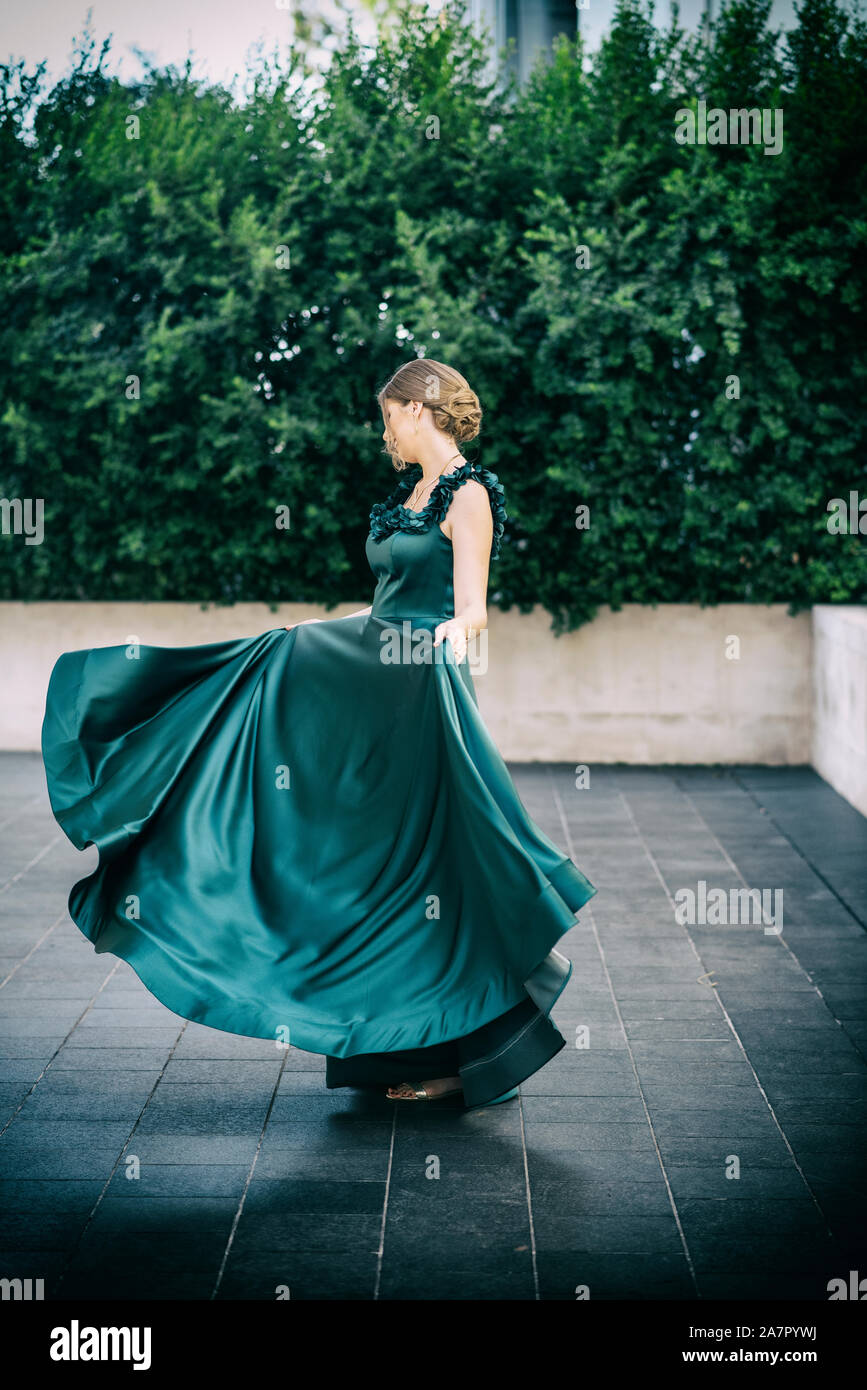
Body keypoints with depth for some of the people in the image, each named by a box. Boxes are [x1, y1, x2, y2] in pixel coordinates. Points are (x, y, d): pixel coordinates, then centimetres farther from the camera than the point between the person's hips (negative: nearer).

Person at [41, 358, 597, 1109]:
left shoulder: (468, 494, -11)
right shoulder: (412, 492, 16)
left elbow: (471, 607, -19)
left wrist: (457, 629, -41)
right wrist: (312, 629, 29)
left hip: (421, 686, -10)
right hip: (370, 677, 10)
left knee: (416, 864, -4)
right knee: (372, 860, 11)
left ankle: (452, 1054, 6)